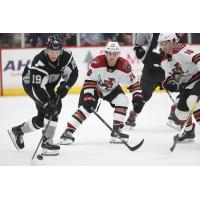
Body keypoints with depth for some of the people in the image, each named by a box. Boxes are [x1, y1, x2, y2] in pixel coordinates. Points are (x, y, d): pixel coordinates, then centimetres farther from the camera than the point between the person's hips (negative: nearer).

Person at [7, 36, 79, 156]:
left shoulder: (66, 56, -21)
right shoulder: (40, 63, -37)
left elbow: (73, 73, -8)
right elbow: (37, 87, -40)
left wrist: (65, 86, -23)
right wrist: (47, 103, -48)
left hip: (49, 85, 7)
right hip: (31, 83, -7)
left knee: (43, 118, 4)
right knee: (55, 106, -23)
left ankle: (18, 131, 23)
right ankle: (47, 141, -14)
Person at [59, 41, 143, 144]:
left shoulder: (124, 66, -24)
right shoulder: (97, 63, -32)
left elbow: (133, 83, -14)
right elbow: (89, 82, -26)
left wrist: (137, 96, -26)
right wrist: (88, 96, -34)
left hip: (112, 89, 4)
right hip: (95, 87, -3)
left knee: (122, 101, -19)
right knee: (85, 107, -20)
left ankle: (117, 130, -10)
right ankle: (68, 132, -21)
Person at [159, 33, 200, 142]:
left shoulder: (181, 50, -22)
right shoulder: (165, 62, 8)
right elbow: (170, 76, 14)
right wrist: (170, 82, -10)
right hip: (187, 84, 9)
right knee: (180, 110, 9)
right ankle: (189, 132, 33)